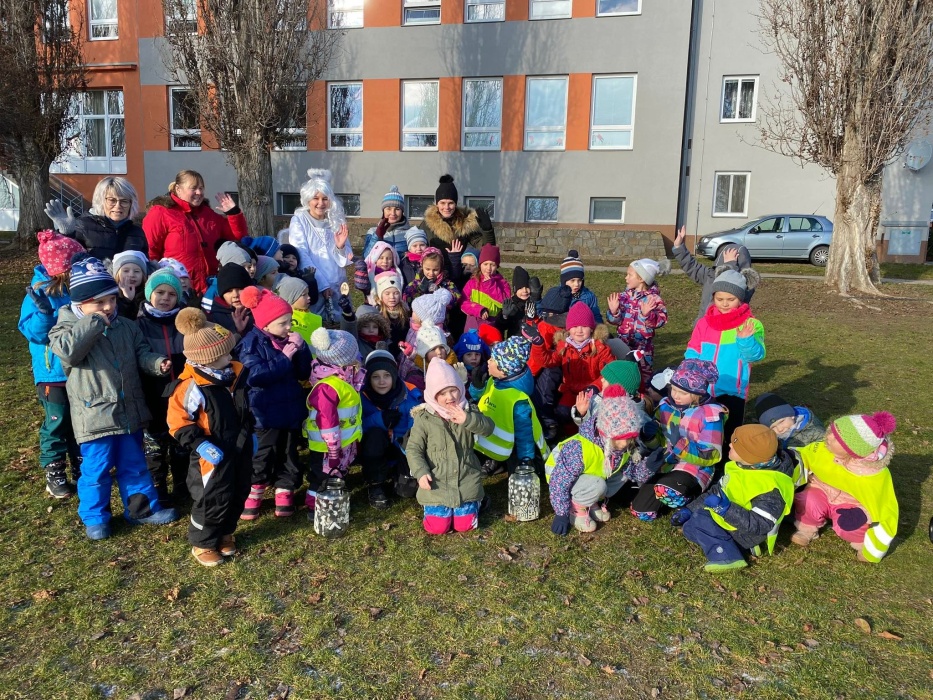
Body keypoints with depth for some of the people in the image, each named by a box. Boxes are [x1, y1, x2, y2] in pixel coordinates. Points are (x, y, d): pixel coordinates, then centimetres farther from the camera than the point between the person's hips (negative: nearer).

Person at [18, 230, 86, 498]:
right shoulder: (39, 292, -14)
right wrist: (44, 312, -33)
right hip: (53, 371, -4)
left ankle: (81, 467, 31)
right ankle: (54, 474, 21)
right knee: (56, 423, 6)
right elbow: (33, 332, -18)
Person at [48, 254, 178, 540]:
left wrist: (157, 363, -15)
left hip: (129, 412, 5)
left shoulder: (126, 326, 5)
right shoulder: (67, 328, -8)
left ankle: (142, 508, 32)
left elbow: (141, 353, 7)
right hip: (94, 415, -4)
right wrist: (93, 322, -25)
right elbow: (67, 351, -29)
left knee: (134, 465, 17)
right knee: (96, 470, 7)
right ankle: (95, 517, 26)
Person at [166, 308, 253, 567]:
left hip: (240, 448, 7)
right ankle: (202, 543, 23)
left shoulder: (236, 373, -1)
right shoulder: (191, 386, -23)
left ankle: (225, 533, 38)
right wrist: (199, 444, -23)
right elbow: (178, 421, -17)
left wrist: (250, 433, 14)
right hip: (213, 453, -7)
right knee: (213, 499, 1)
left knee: (238, 494, 17)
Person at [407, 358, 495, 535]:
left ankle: (471, 501, 33)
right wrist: (421, 472, -18)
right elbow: (414, 449, -4)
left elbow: (489, 428, -12)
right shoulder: (424, 418, -8)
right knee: (437, 526, -6)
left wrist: (467, 420, -28)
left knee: (465, 524, 0)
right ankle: (435, 505, 27)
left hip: (466, 482, 1)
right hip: (437, 484, -1)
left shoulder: (468, 412, -1)